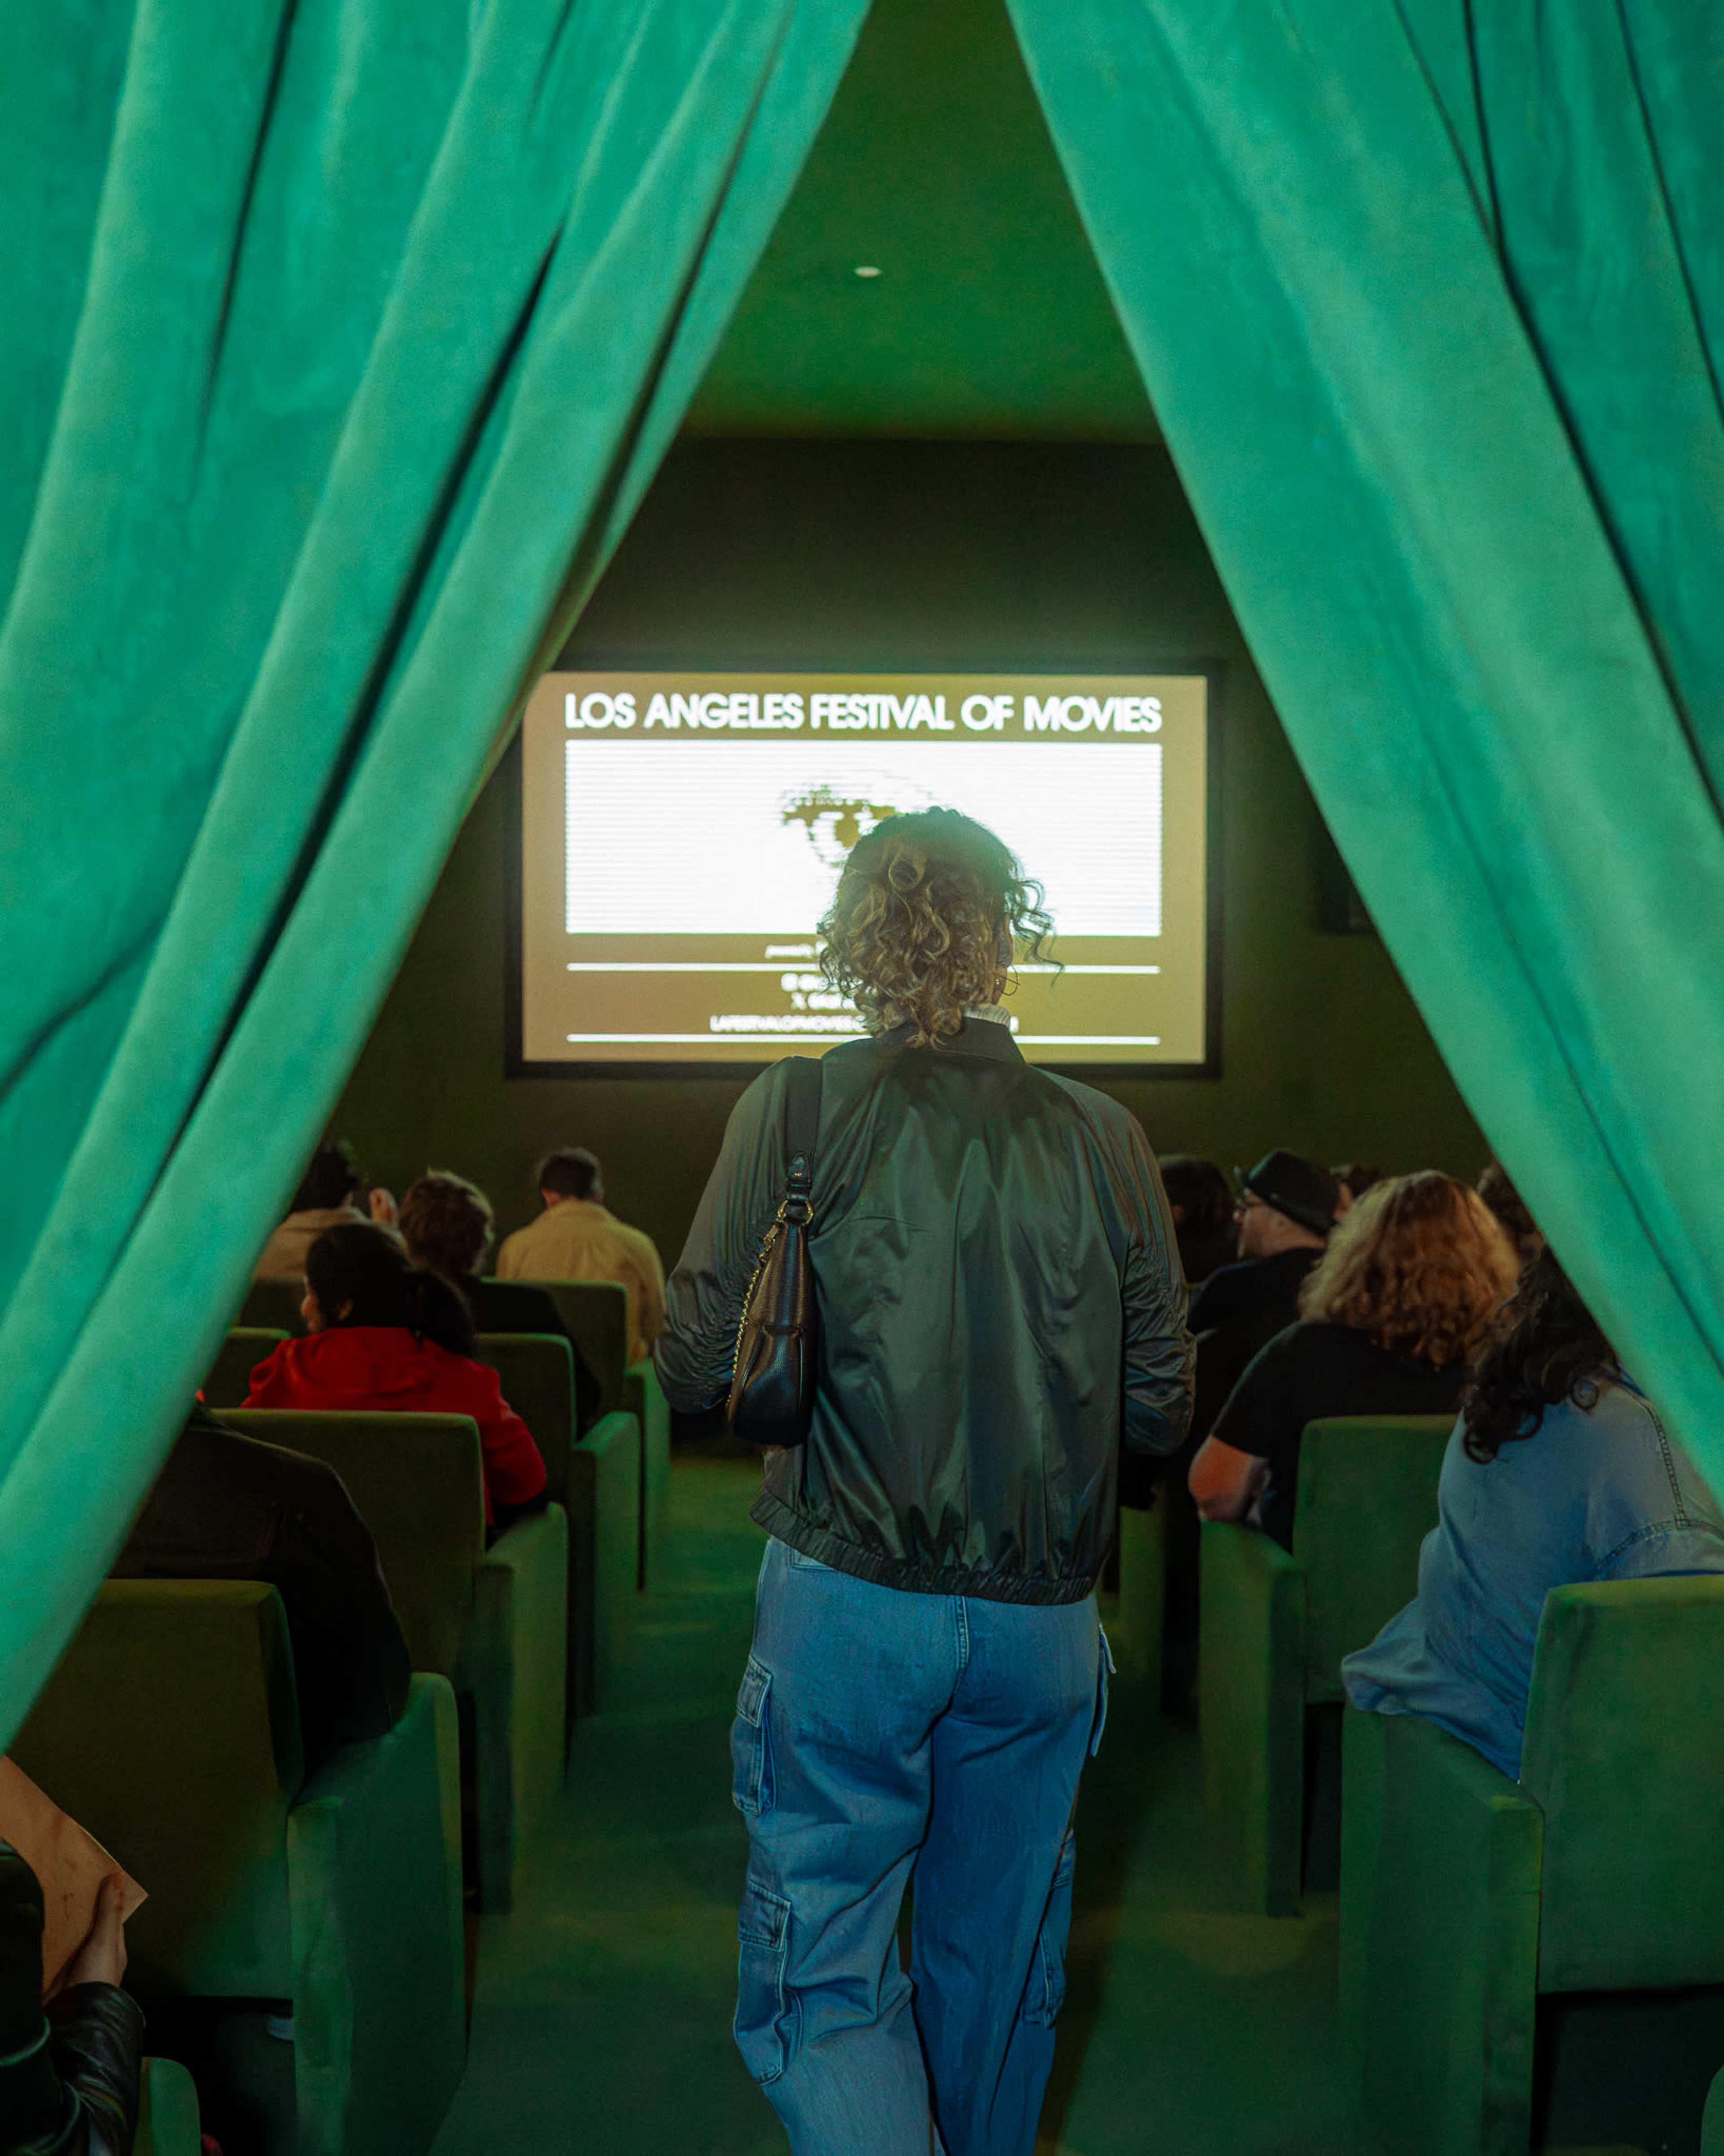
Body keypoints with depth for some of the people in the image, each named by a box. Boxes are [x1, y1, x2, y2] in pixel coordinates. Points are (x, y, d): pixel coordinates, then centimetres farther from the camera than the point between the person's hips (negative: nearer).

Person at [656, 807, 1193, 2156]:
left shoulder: (799, 1111, -8)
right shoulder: (1103, 1139, -2)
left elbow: (696, 1370, -7)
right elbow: (1162, 1409, 2)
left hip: (849, 1603, -3)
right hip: (1042, 1616, 3)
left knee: (822, 1966, 8)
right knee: (999, 1960, 22)